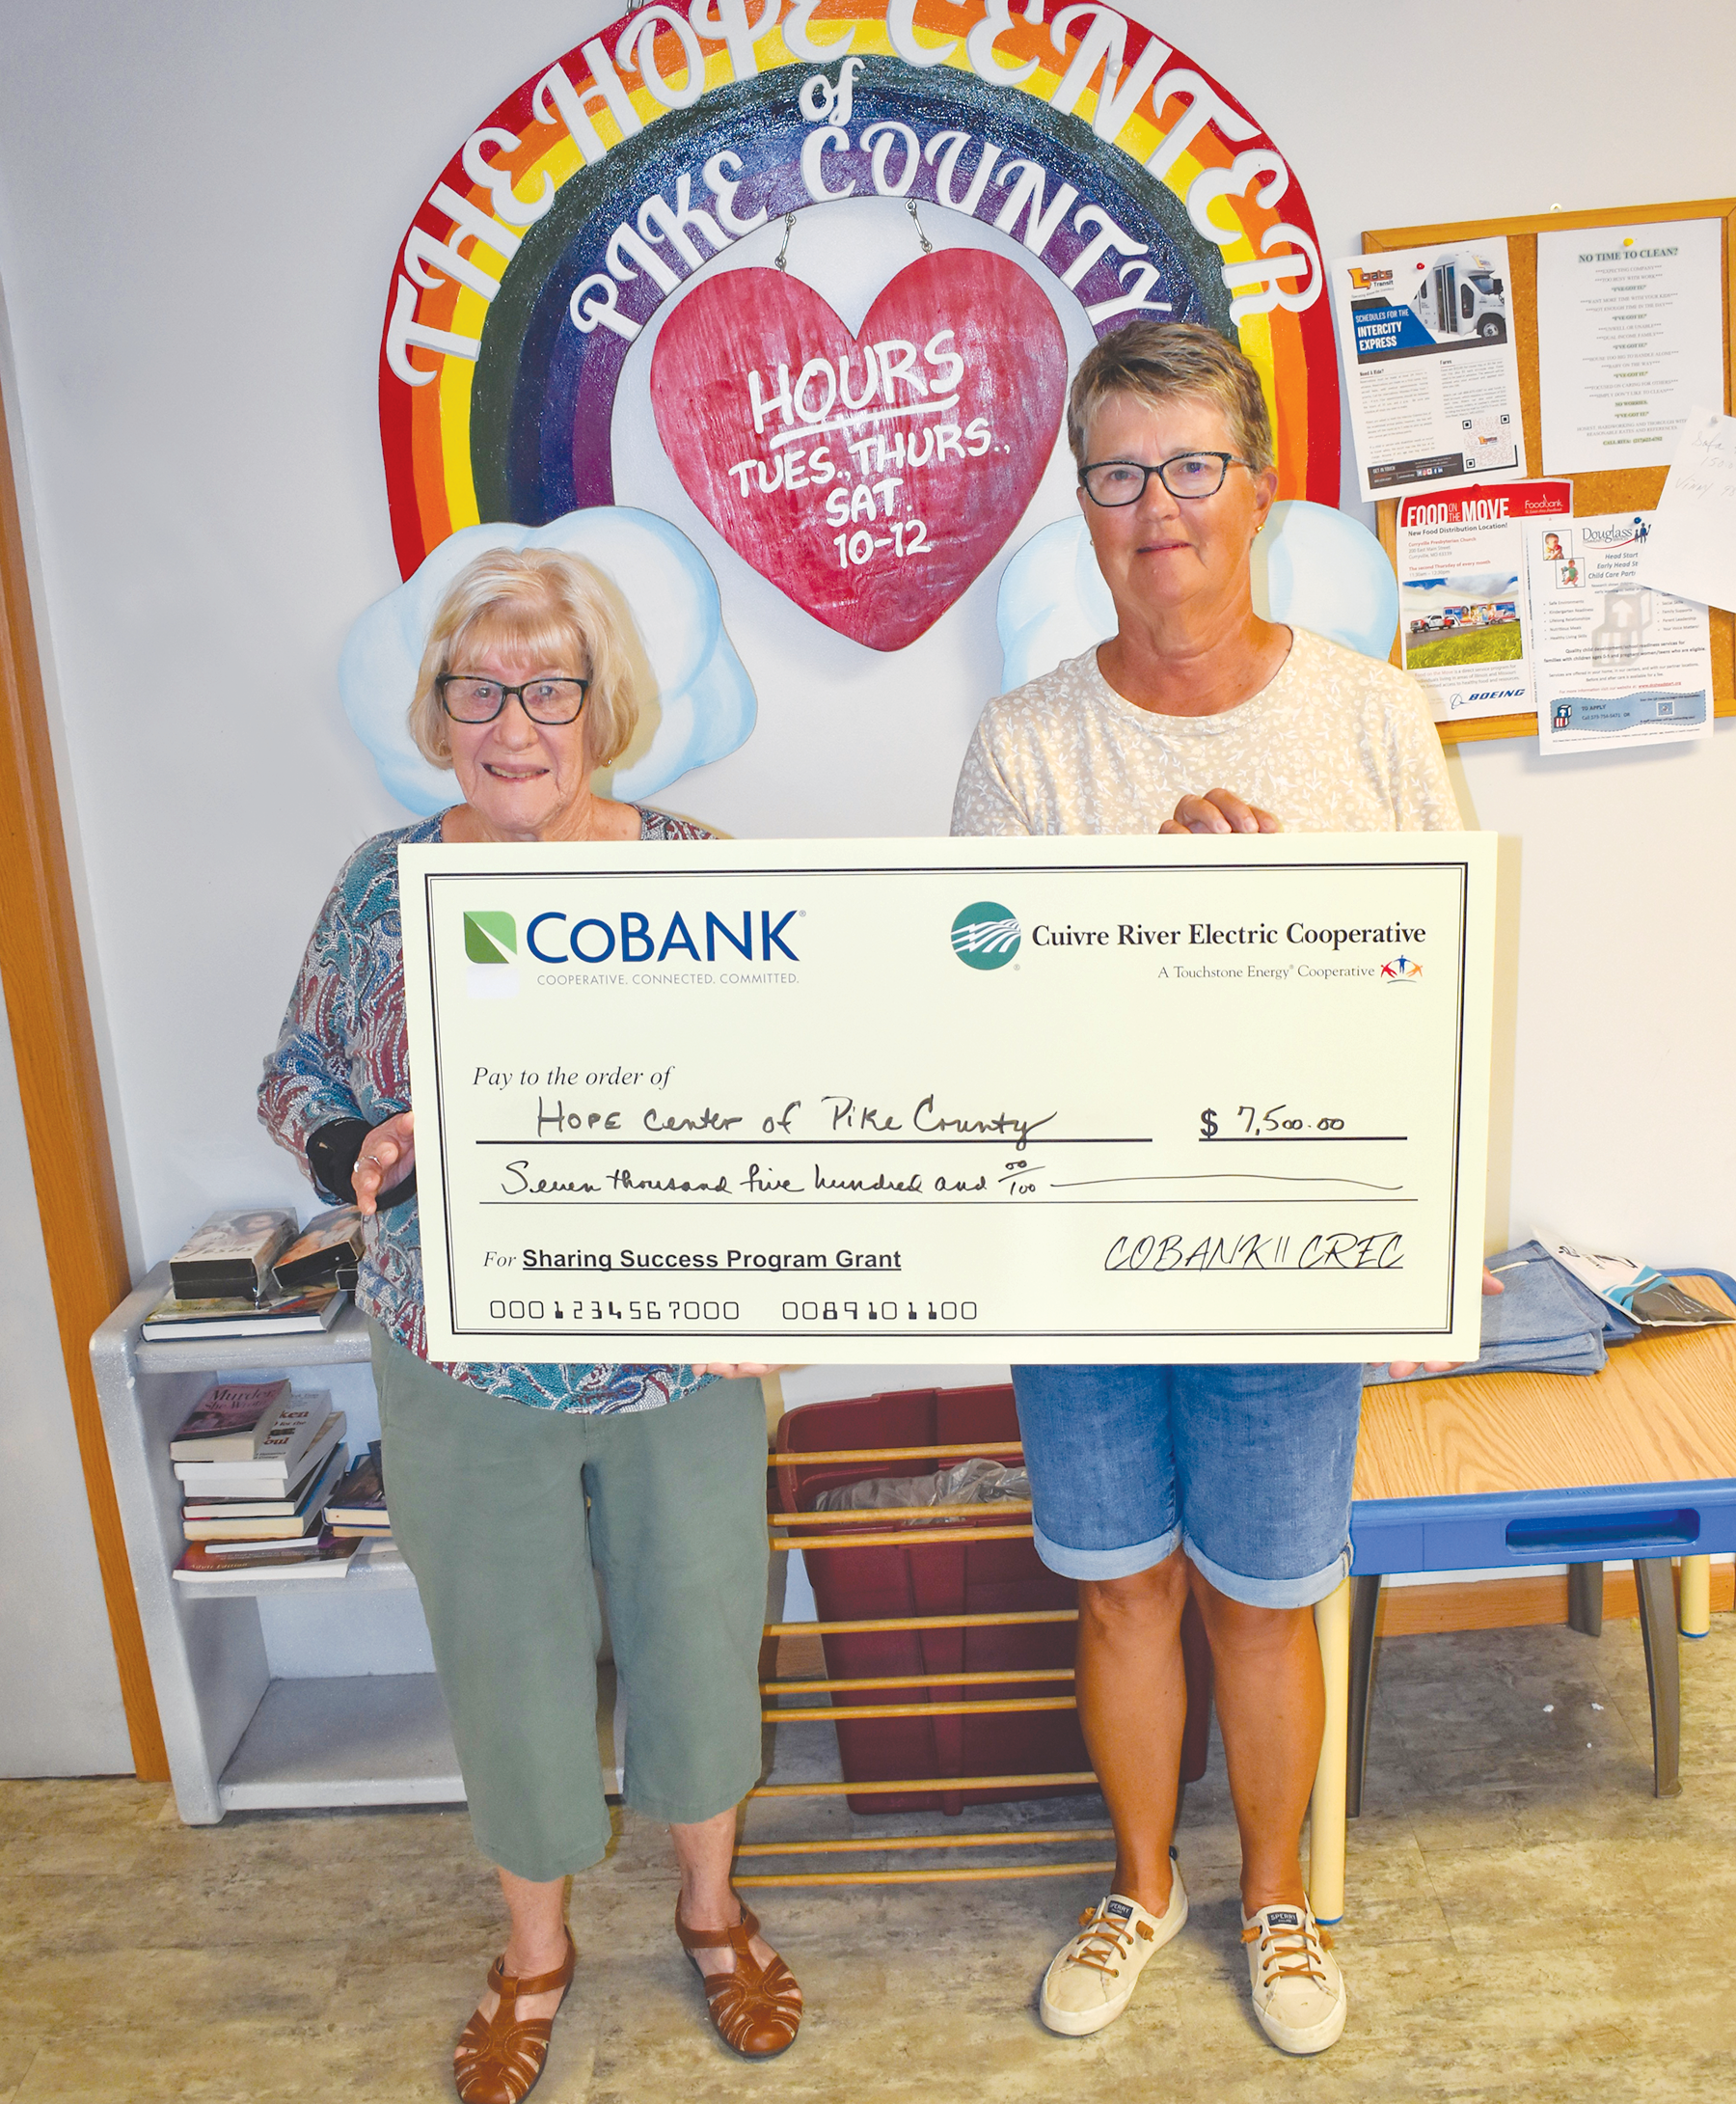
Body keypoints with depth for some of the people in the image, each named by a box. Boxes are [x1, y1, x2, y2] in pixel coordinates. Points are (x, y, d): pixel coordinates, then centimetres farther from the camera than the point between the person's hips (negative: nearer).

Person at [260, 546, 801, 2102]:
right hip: (466, 1365, 1)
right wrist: (358, 1153, -16)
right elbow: (300, 1074, 6)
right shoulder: (385, 884, -3)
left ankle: (711, 1903, 46)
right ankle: (535, 1949, 45)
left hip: (680, 1356, 0)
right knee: (509, 1653, 17)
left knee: (697, 1626, 16)